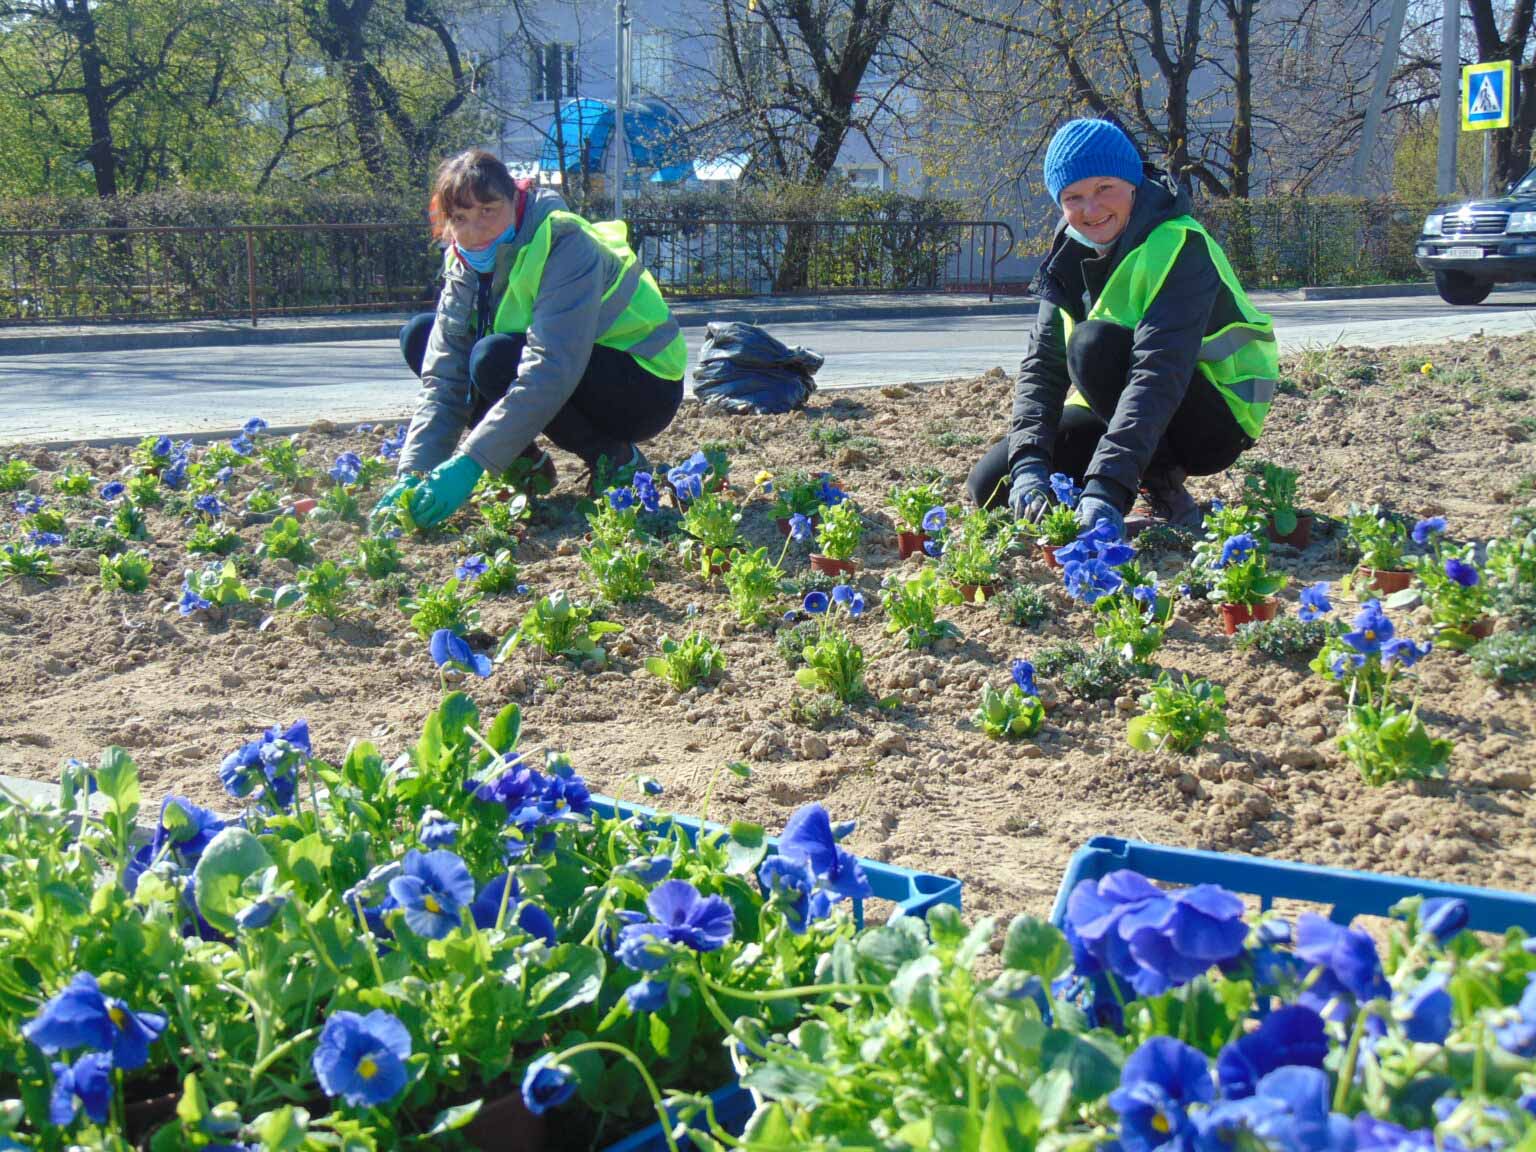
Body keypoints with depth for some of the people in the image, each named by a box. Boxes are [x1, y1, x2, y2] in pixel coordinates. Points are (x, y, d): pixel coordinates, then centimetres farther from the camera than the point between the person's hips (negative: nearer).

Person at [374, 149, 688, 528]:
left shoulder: (565, 245, -27)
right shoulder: (466, 263, -5)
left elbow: (550, 371, -37)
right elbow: (443, 377, -10)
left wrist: (468, 464, -40)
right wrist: (413, 475, -24)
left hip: (645, 388, -8)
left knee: (495, 358, -32)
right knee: (419, 336, -1)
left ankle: (615, 459, -12)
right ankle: (528, 464, 2)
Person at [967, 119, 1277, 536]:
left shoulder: (1180, 247, -24)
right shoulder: (1073, 255, -2)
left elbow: (1158, 372, -36)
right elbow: (1042, 364, -9)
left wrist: (1108, 485, -46)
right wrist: (1029, 463, -26)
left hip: (1214, 422, -7)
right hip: (1119, 409, 7)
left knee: (1095, 342, -31)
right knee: (991, 484, -6)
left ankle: (1164, 490, -16)